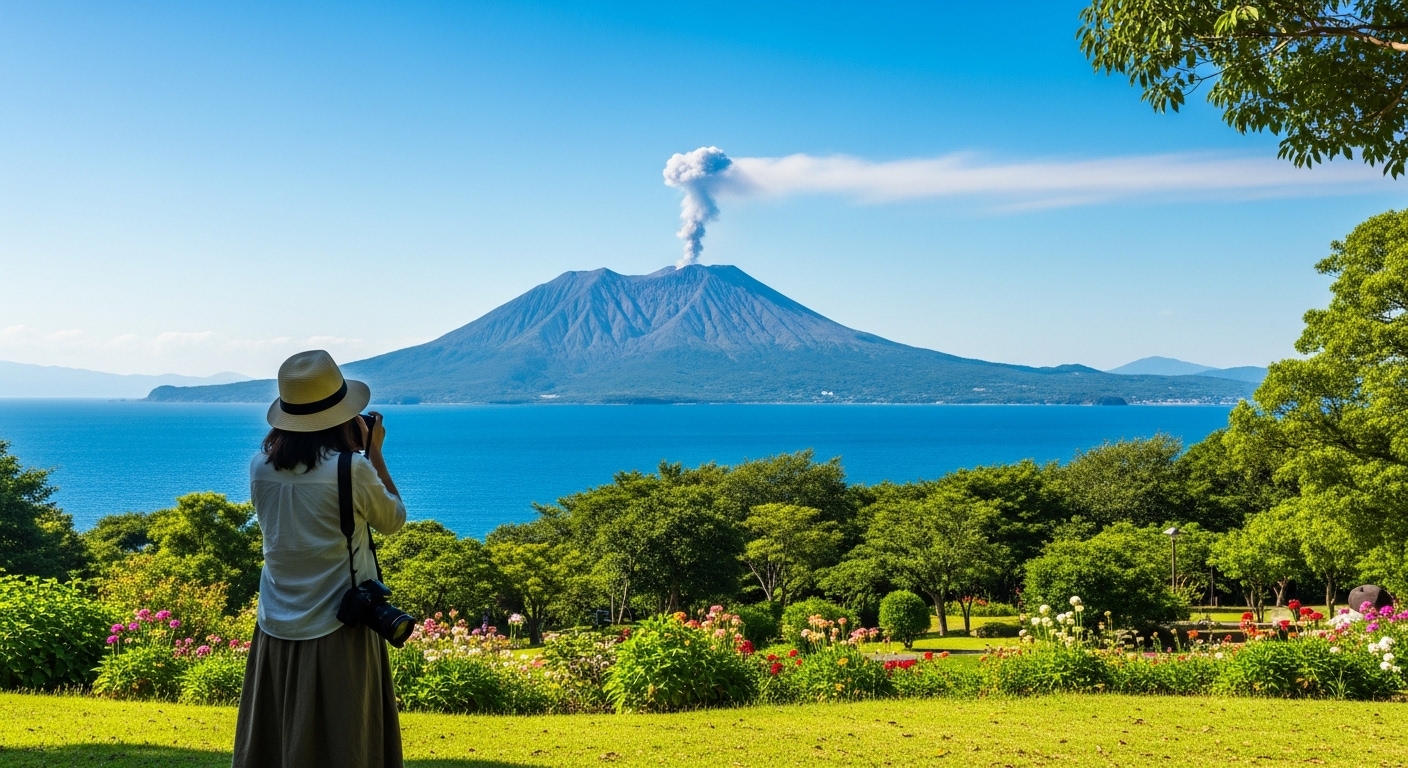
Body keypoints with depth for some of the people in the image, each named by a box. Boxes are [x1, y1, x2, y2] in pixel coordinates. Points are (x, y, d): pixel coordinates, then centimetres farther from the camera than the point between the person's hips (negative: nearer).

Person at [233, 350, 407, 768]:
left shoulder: (261, 468, -4)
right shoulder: (352, 470, -17)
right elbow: (393, 519, 1)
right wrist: (375, 453, 8)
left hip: (277, 631, 5)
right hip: (339, 630, -5)